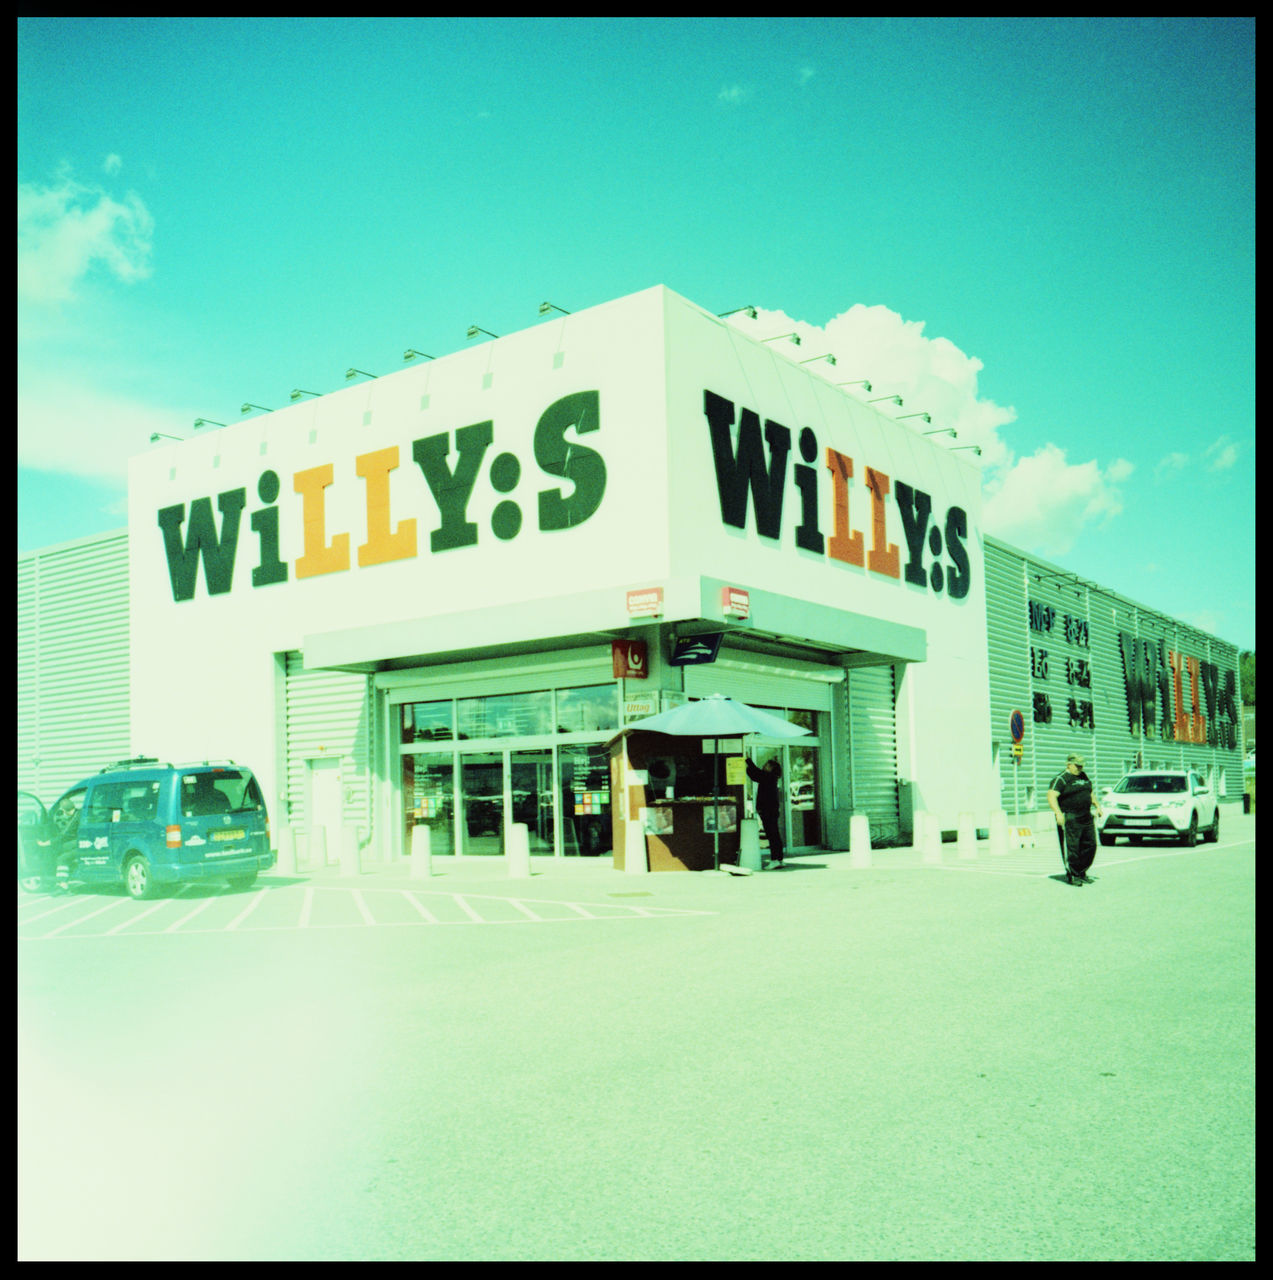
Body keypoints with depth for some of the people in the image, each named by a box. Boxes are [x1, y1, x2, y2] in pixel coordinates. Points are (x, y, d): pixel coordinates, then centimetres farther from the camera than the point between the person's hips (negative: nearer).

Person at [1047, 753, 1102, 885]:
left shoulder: (1084, 776, 16)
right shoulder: (1061, 779, -9)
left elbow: (1091, 793, 31)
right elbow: (1051, 796, -19)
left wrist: (1097, 806, 18)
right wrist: (1058, 813, -29)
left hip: (1086, 818, 8)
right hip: (1070, 819, -8)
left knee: (1090, 845, 8)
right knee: (1071, 848, -7)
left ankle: (1082, 873, 20)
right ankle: (1071, 875, 3)